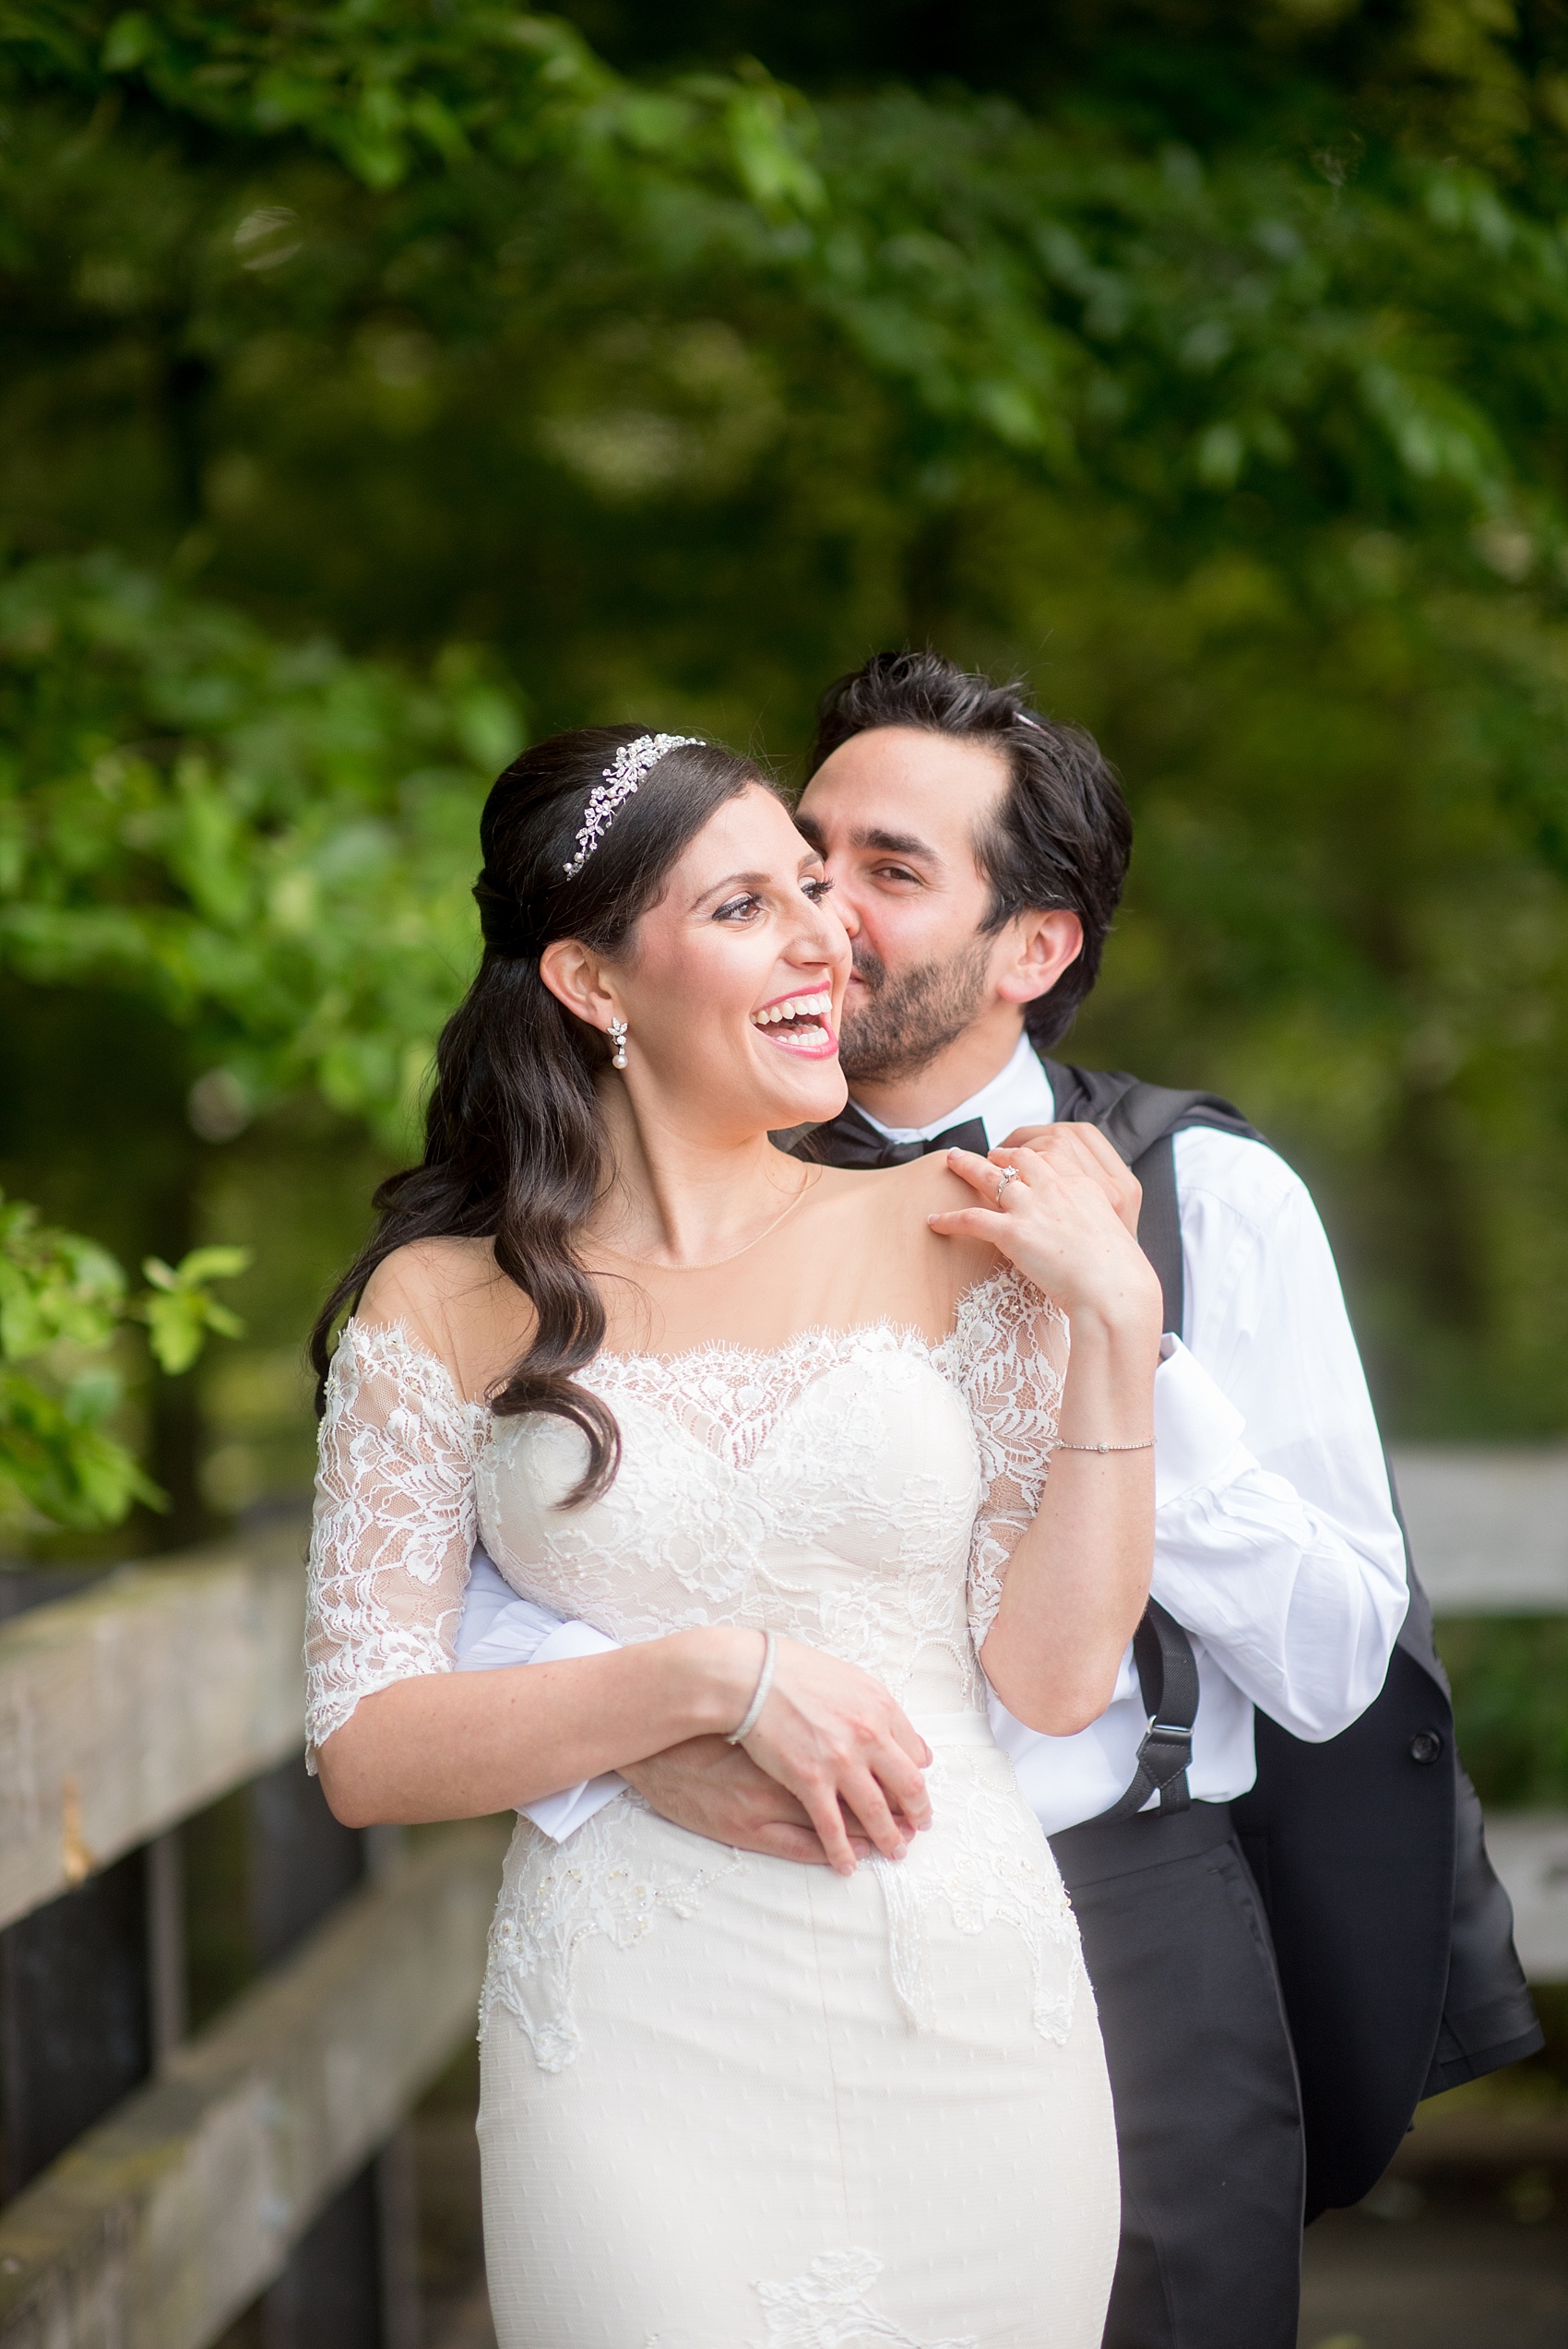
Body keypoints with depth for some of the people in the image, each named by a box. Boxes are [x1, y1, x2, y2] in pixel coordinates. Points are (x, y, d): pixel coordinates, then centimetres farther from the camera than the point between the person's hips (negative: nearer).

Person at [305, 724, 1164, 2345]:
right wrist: (720, 1679, -14)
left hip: (973, 2018, 2)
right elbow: (364, 1752, -4)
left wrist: (1115, 1328, -7)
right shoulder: (443, 1306, 0)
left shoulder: (943, 1234, 4)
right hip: (636, 2043, -2)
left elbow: (1054, 1678, 0)